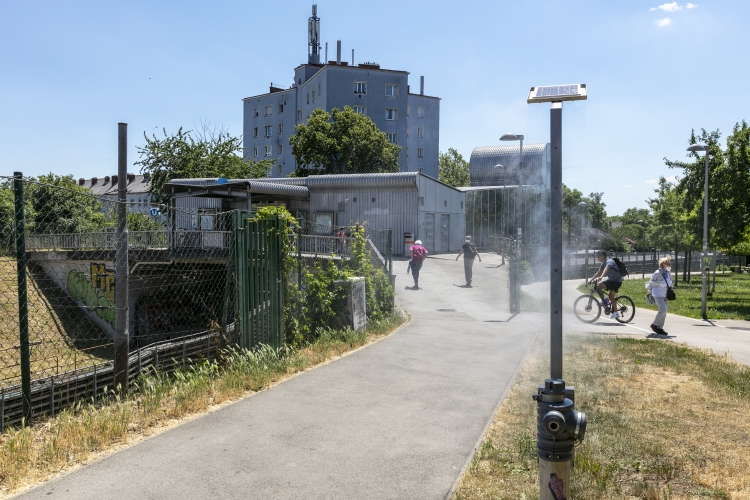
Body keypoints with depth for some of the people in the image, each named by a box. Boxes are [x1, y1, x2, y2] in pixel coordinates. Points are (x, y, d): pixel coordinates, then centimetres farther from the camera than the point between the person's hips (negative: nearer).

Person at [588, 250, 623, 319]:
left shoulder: (609, 261, -21)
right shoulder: (603, 264, 7)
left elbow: (606, 269, -39)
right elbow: (598, 272, 11)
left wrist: (601, 277, -55)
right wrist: (591, 279, 1)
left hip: (617, 281, -8)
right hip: (610, 280, 8)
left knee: (611, 296, -14)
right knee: (598, 286, -9)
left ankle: (616, 313, -5)